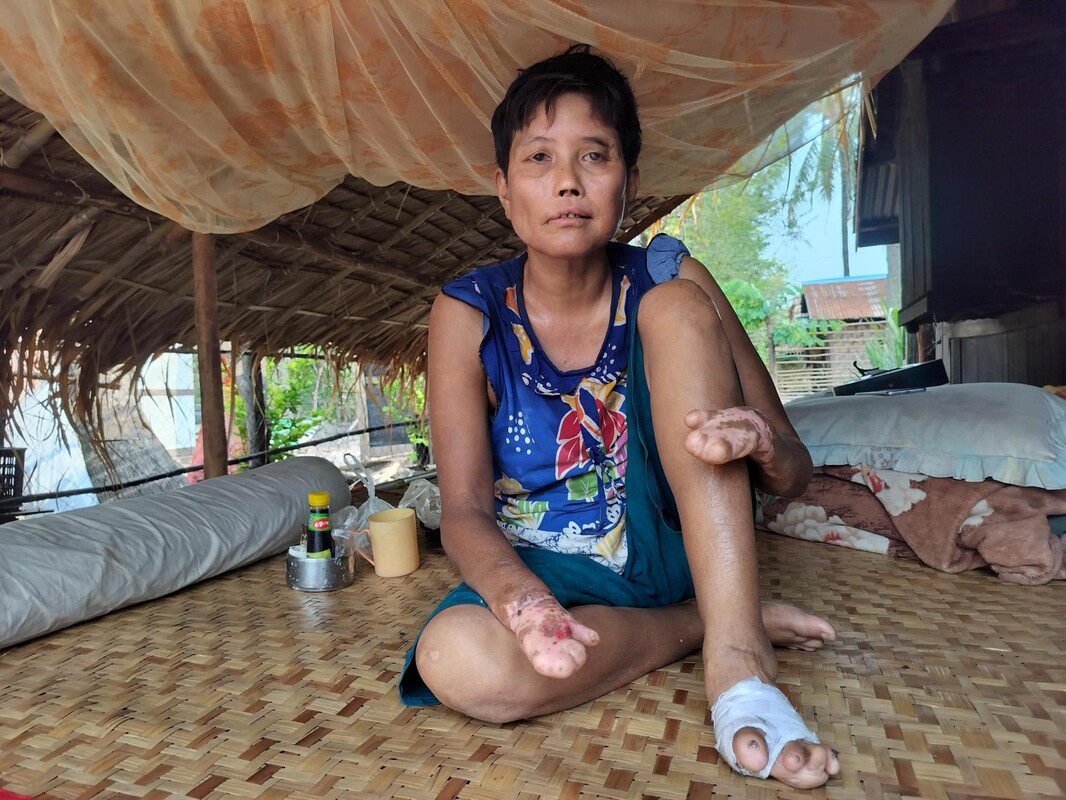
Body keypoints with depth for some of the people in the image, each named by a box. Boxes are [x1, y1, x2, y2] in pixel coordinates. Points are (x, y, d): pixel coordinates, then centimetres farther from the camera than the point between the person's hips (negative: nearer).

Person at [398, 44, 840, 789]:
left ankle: (734, 653, -27)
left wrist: (762, 446, -31)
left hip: (671, 545, 1)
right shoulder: (470, 312, -9)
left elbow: (795, 469, -5)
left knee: (677, 306, -21)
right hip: (547, 571, 1)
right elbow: (464, 511, -13)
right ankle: (704, 621, -11)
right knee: (455, 662, -34)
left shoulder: (666, 278, -7)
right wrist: (519, 596, -36)